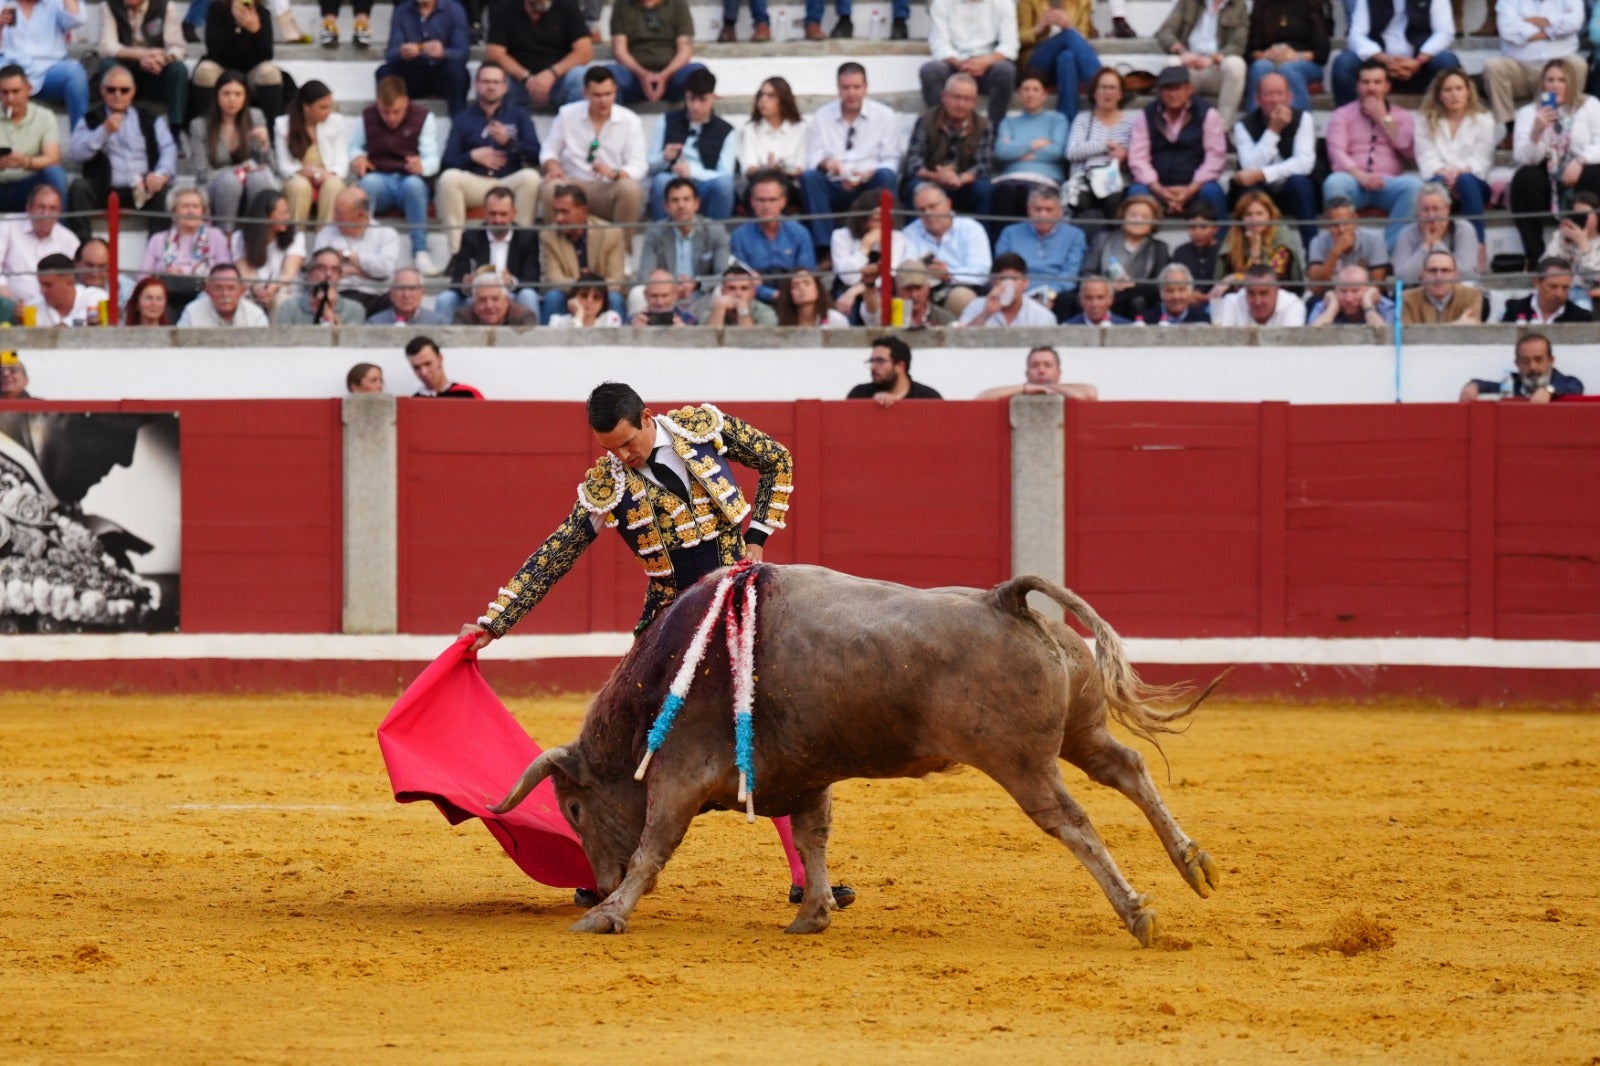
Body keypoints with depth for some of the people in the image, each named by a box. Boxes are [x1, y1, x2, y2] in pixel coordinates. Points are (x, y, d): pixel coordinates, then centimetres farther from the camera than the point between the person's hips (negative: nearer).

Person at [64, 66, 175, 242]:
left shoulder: (150, 119, 18)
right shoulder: (91, 120, 15)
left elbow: (168, 149, 4)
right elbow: (75, 154, 0)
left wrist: (161, 174, -18)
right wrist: (104, 131, -13)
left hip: (144, 189, 0)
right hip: (104, 191, 0)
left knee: (164, 192, -30)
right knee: (79, 187, -28)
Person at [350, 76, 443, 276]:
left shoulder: (423, 117, 3)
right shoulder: (367, 117, 8)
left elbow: (433, 159, -3)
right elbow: (354, 147, 18)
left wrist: (422, 166, -28)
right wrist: (357, 158, -8)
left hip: (409, 179, -1)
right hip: (379, 180, 1)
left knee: (414, 184, -39)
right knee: (368, 182, -37)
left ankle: (420, 252, -38)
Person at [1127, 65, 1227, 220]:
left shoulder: (1207, 114, 3)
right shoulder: (1145, 116, 8)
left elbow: (1215, 156, -5)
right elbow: (1138, 158, -1)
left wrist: (1191, 189, -17)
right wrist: (1159, 190, -17)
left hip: (1194, 186, -1)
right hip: (1158, 188, 1)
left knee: (1211, 192, -32)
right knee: (1137, 192, -29)